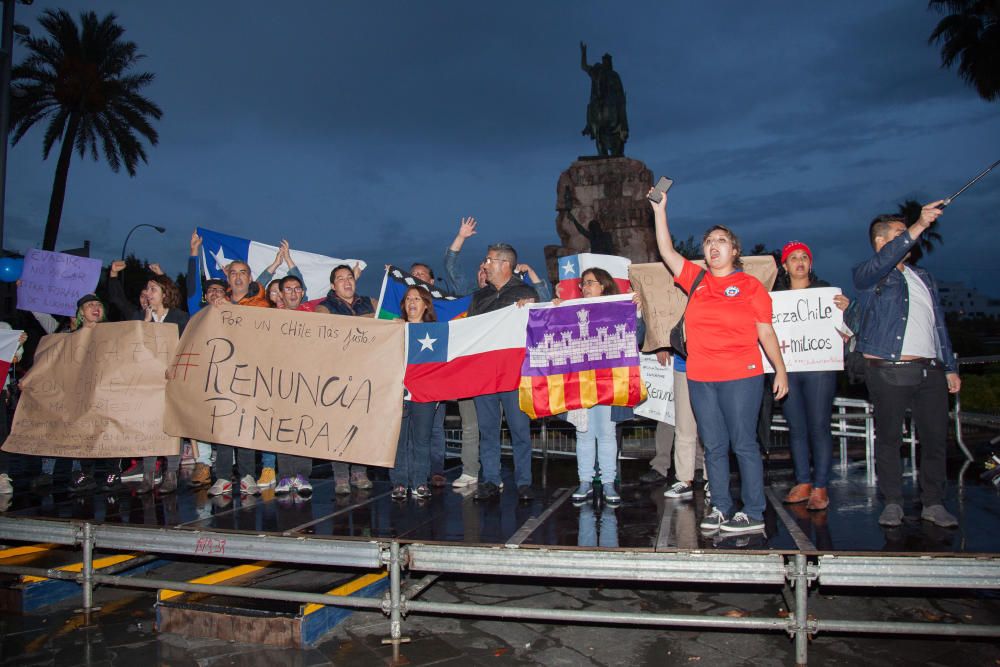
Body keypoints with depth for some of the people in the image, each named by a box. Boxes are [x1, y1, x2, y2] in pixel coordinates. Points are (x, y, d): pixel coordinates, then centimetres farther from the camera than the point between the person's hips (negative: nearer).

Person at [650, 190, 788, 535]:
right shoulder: (695, 280, 11)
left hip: (741, 376, -4)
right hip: (700, 377, 4)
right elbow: (667, 251, 10)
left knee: (744, 445, -1)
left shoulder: (750, 285, 2)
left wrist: (780, 369, 0)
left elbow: (766, 331, 3)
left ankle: (753, 514, 8)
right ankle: (721, 508, 20)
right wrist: (660, 210, 7)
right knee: (714, 447, 10)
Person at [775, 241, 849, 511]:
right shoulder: (775, 295, 11)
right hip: (786, 369, 2)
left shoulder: (825, 291, 7)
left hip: (819, 368, -2)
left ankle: (820, 487, 3)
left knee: (818, 427, -4)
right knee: (796, 428, 6)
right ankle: (803, 483, 15)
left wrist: (844, 310, -14)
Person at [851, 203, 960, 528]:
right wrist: (919, 225, -27)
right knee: (888, 438, 2)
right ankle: (892, 502, 12)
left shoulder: (924, 278, 23)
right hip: (889, 371, -5)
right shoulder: (867, 275, 4)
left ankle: (933, 503, 16)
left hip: (930, 371, 5)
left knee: (936, 438, 5)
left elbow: (938, 325, 23)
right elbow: (886, 259, -20)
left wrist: (950, 367, 18)